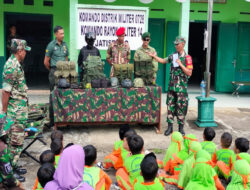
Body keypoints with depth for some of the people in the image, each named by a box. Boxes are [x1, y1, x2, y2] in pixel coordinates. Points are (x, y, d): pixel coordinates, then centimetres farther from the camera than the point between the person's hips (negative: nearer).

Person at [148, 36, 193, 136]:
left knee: (181, 107, 1)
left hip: (181, 87, -4)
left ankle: (181, 128, 12)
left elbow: (189, 73, -10)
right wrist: (154, 56, 9)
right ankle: (170, 127, 15)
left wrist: (180, 64, -16)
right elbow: (163, 61, 21)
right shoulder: (173, 56, 9)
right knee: (170, 106, 6)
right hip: (171, 86, 4)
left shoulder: (187, 58, -5)